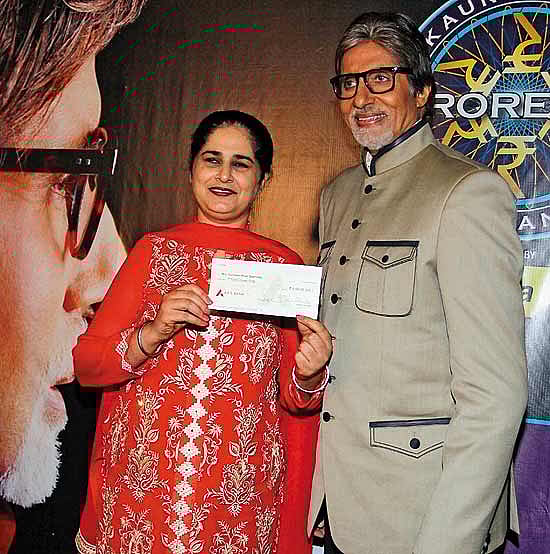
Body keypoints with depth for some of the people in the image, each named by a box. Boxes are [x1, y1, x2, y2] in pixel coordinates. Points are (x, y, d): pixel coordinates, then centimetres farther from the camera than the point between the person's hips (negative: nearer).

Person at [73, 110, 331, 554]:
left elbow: (295, 398, 3)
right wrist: (153, 333, -19)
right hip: (139, 484, 1)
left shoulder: (283, 264, 0)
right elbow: (85, 363, -2)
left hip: (240, 495, 0)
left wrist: (309, 375, -18)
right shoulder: (154, 250, 1)